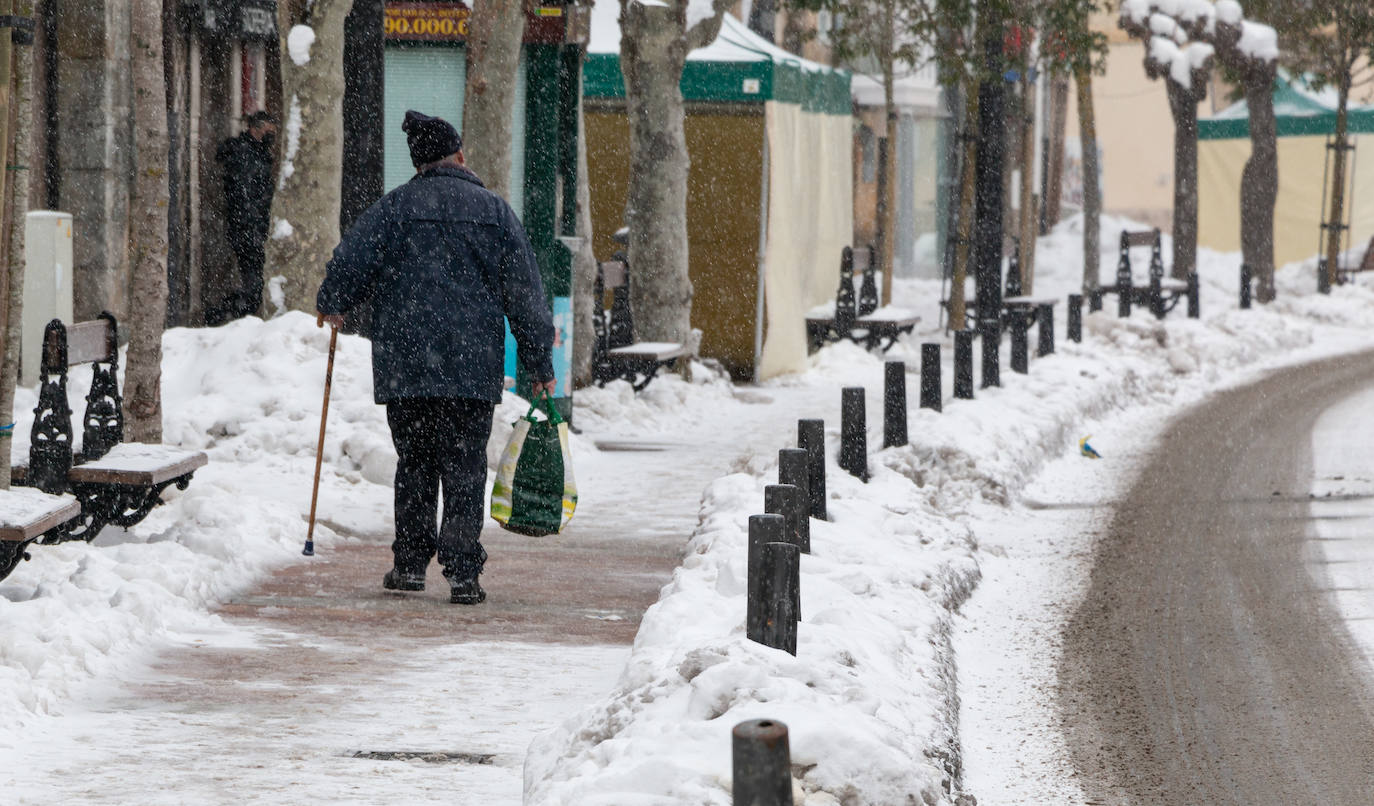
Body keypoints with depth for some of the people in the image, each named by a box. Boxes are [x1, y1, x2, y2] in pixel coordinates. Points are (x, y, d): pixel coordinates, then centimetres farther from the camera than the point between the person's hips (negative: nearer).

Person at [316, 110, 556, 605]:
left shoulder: (395, 207, 2)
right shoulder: (494, 211, 5)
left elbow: (349, 265, -2)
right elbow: (526, 295, 4)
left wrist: (331, 306, 21)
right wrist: (540, 365, 10)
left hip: (404, 367, 0)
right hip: (474, 369, 0)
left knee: (414, 466, 13)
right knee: (465, 471, 2)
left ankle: (410, 564, 15)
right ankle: (463, 573, -6)